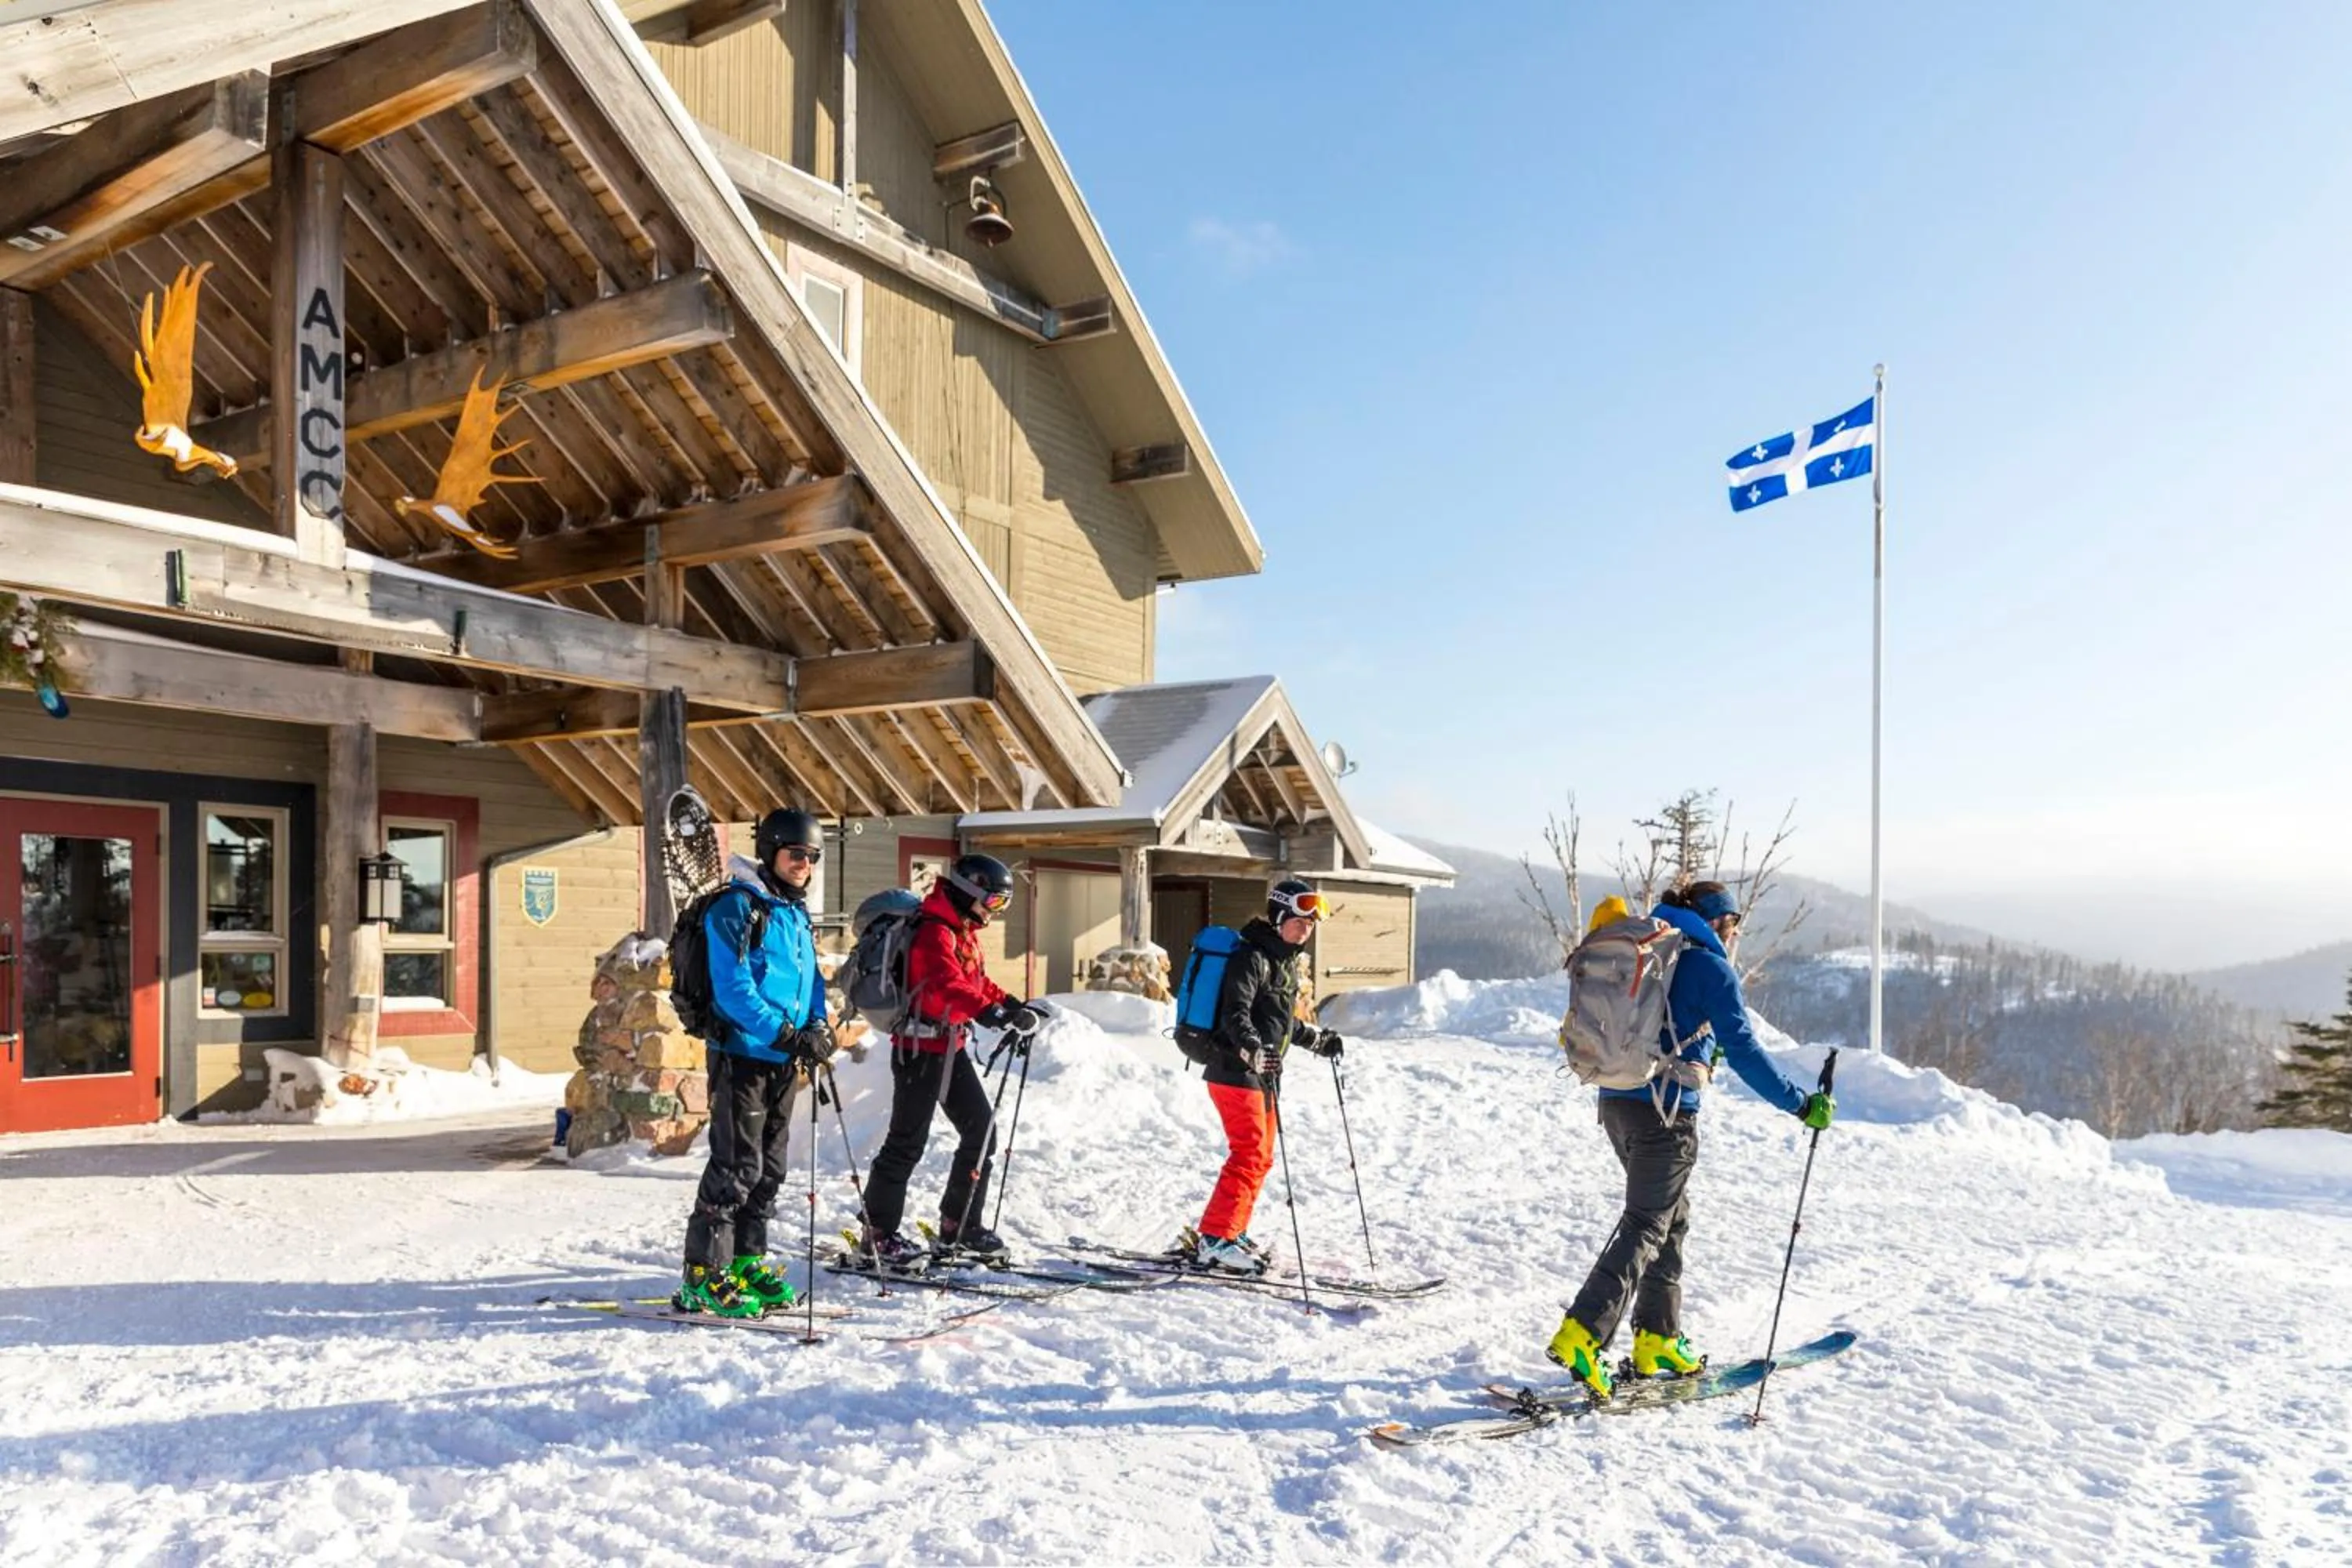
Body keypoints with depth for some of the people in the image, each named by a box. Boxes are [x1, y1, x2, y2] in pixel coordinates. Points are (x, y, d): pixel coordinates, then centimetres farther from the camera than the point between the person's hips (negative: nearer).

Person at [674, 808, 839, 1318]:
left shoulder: (798, 914, 15)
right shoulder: (736, 907, -11)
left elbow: (811, 980, 19)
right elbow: (732, 987, -19)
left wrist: (817, 1025, 0)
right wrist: (785, 1034, -24)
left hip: (782, 1062, 8)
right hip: (741, 1055, -8)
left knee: (769, 1167, 13)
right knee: (737, 1166, -7)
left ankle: (745, 1262, 24)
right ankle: (703, 1277, 2)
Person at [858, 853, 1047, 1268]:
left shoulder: (965, 931, 14)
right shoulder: (935, 931, -18)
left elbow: (978, 983, 22)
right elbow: (950, 985, -34)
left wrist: (1014, 1007, 9)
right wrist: (994, 1013, -46)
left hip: (951, 1046, 10)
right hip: (920, 1047, -10)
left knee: (981, 1131, 9)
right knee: (907, 1141, -2)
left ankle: (959, 1227, 19)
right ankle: (878, 1234, 10)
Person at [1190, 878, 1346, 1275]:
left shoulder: (1288, 961, 17)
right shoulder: (1252, 956, -13)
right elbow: (1235, 1013, -25)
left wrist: (1319, 1040, 35)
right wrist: (1252, 1049, -41)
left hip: (1264, 1074, 10)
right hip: (1236, 1072, -10)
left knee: (1260, 1158, 13)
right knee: (1249, 1155, -14)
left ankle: (1230, 1233, 23)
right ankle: (1214, 1241, -11)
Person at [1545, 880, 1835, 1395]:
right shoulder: (1711, 967, -5)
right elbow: (1744, 1051, -10)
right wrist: (1800, 1104, -5)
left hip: (1616, 1102, 8)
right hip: (1664, 1111, -8)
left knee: (1672, 1217, 17)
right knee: (1645, 1226, -5)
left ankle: (1656, 1339, 19)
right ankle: (1580, 1336, -16)